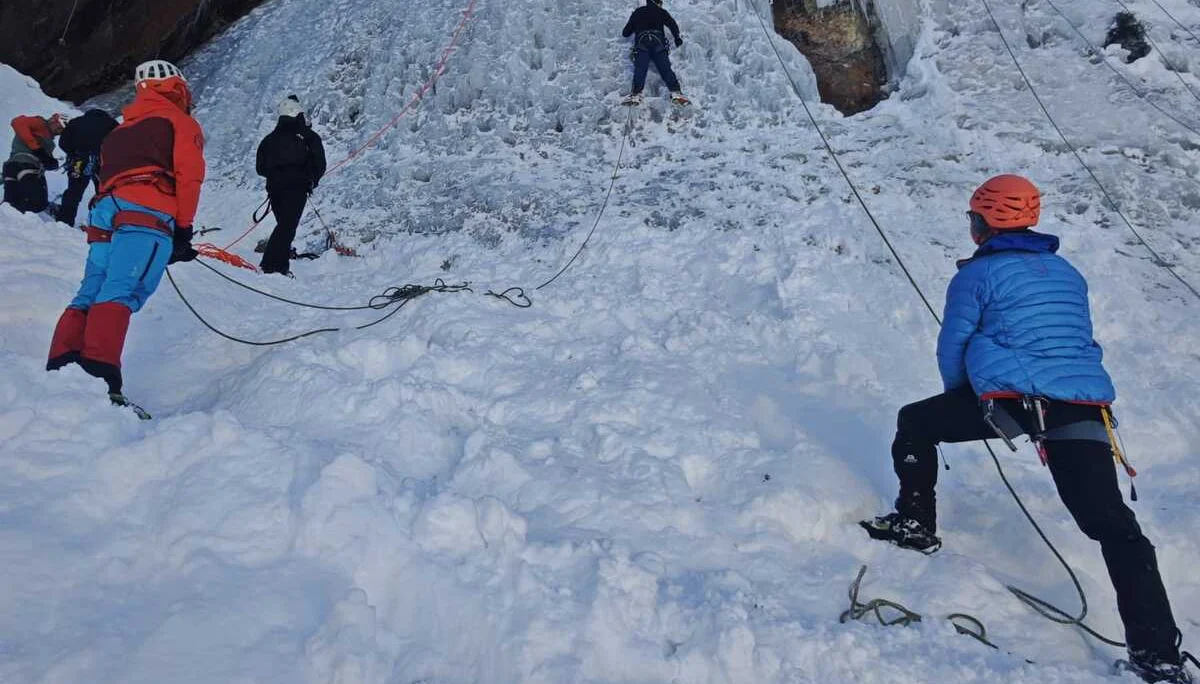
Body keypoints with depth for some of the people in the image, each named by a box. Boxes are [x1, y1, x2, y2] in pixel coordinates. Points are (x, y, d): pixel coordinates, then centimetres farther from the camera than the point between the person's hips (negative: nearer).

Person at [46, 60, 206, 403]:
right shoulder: (181, 122, 15)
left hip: (104, 210, 7)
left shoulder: (121, 129, 35)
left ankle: (60, 369, -14)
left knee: (90, 294, 3)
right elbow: (188, 174, -1)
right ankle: (99, 378, -35)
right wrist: (183, 229, -1)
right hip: (147, 211, -7)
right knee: (120, 294, -21)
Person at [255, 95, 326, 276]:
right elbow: (320, 165, 0)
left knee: (283, 225, 16)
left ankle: (281, 265, 10)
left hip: (274, 187, 5)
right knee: (288, 226, -8)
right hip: (297, 188, -4)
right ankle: (270, 264, -19)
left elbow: (260, 167, 13)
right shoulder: (309, 137, 1)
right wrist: (311, 182, 17)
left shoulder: (270, 138, 12)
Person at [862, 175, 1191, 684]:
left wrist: (961, 397, 27)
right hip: (1084, 407, 5)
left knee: (916, 422, 20)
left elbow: (953, 346, 8)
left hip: (1010, 397, -5)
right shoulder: (1068, 273, 24)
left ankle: (915, 522, 22)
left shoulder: (979, 273, 6)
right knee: (1114, 526, 2)